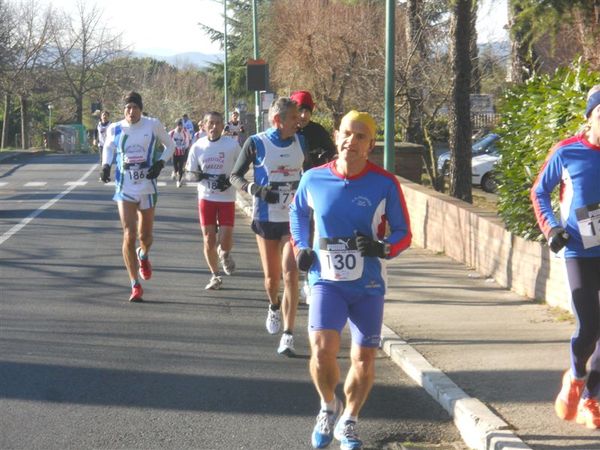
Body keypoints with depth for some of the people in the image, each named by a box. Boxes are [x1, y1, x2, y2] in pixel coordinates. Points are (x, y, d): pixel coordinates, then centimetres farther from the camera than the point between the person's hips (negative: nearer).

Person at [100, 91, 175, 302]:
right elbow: (108, 147, 19)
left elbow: (170, 145, 8)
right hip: (125, 189, 0)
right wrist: (106, 165, 1)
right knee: (129, 236, -8)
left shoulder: (153, 125, -6)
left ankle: (143, 256, 50)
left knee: (145, 235, 11)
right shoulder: (114, 129, -2)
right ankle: (135, 286, -1)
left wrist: (160, 163, -8)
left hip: (147, 187, 0)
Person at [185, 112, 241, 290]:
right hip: (206, 198, 2)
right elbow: (190, 173, 7)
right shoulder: (198, 146, 0)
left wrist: (230, 180, -14)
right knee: (209, 240, 3)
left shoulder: (232, 144, -6)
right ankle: (215, 275, 23)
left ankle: (224, 253, 31)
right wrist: (200, 176, -16)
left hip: (227, 198, -2)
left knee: (225, 240, -7)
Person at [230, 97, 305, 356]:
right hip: (266, 218, -1)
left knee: (290, 275, -11)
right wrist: (255, 189, -18)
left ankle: (288, 336, -10)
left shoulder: (301, 142, 3)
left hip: (293, 218, 1)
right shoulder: (256, 143, -6)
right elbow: (235, 176, -1)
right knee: (271, 276, 8)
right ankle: (274, 308, 43)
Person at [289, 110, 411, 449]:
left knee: (364, 361, 5)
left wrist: (383, 247, -20)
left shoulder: (385, 184, -8)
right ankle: (329, 406, 12)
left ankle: (348, 422, 30)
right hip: (327, 281, 0)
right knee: (322, 349, -18)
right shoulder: (314, 179, -3)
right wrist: (301, 248, 5)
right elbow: (298, 213, 18)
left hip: (369, 285, 0)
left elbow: (404, 232, -1)